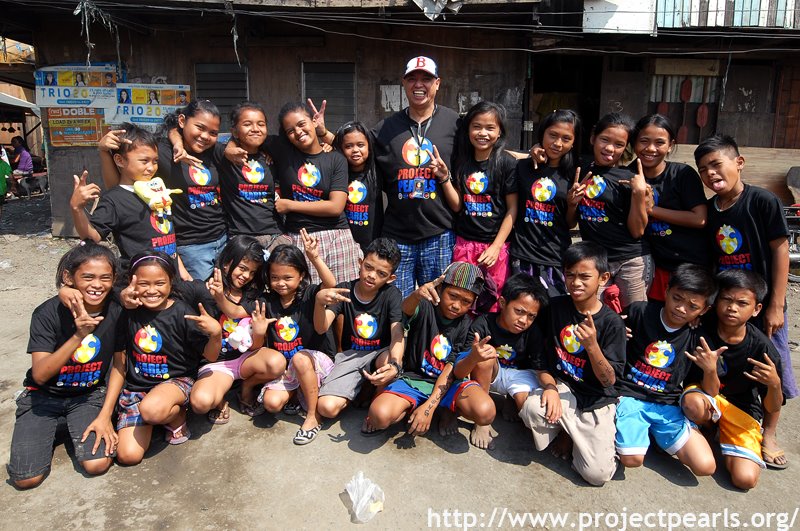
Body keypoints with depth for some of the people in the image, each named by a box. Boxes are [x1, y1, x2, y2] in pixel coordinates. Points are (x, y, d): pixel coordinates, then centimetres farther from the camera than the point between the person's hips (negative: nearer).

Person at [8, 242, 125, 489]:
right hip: (44, 396, -1)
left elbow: (119, 364, -4)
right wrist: (78, 336, -39)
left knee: (97, 464, -17)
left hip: (91, 394, 1)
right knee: (27, 478, -11)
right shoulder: (48, 314, -20)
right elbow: (40, 374, -25)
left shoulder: (116, 312, -14)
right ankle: (50, 429, 19)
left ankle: (76, 426, 14)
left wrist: (105, 415, -9)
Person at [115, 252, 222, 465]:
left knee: (151, 409, -39)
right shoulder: (129, 310, -3)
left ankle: (177, 416, -3)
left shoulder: (182, 313, -12)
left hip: (176, 380, -3)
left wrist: (216, 333, -31)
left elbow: (210, 356, -8)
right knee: (128, 455, -13)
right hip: (135, 386, 3)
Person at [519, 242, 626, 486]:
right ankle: (563, 432, 2)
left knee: (597, 474, -14)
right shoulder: (555, 307, -5)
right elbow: (540, 358, 1)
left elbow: (609, 380, -13)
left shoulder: (612, 322, -12)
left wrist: (592, 345, -29)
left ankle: (572, 435, 18)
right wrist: (549, 387, -18)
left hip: (597, 401, -1)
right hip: (561, 385, 2)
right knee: (533, 408, -33)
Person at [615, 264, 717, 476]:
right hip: (630, 396, -3)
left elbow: (711, 393, 6)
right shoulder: (639, 312, -6)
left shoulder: (697, 340, 2)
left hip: (668, 406, 3)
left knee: (706, 466, -9)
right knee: (632, 459, -23)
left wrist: (711, 370, -15)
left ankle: (656, 435, 15)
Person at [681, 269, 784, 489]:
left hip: (742, 408, 0)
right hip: (703, 392, 0)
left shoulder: (763, 347, -16)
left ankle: (723, 434, 14)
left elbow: (773, 409, -10)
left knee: (746, 478, -17)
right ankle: (709, 426, 1)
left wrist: (774, 384, -31)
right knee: (694, 404, -37)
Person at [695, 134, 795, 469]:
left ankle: (769, 434, 27)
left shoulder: (762, 201, -14)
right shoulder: (709, 210, 0)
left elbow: (780, 250, -13)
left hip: (763, 302, -4)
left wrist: (776, 305, -14)